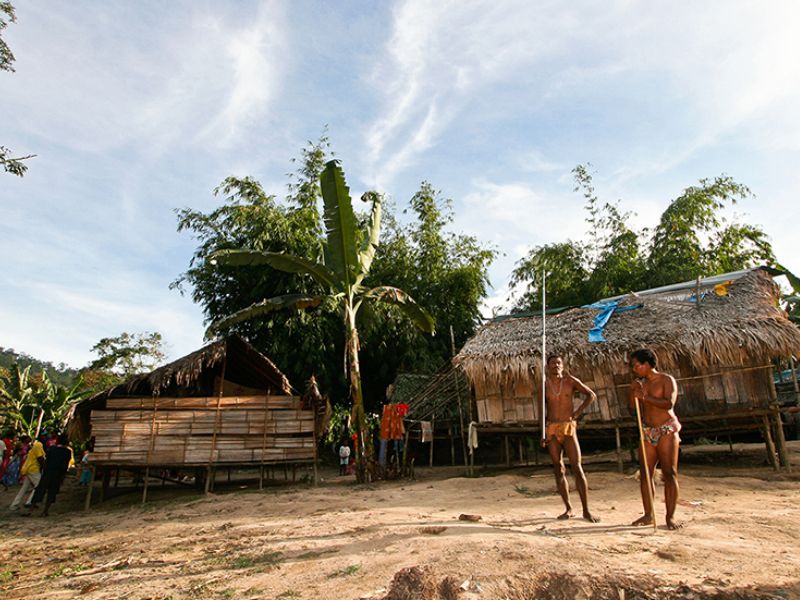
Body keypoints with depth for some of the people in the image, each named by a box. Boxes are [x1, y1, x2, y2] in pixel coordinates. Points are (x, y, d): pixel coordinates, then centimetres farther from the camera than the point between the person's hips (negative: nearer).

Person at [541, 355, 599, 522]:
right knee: (558, 470, 5)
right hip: (551, 429, 2)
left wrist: (578, 412, -4)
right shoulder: (544, 384, 5)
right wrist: (542, 433, 4)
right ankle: (568, 508, 16)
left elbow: (592, 395, 4)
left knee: (577, 468, -6)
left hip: (568, 427, -2)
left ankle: (586, 511, 1)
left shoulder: (570, 381, 1)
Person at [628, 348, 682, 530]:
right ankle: (648, 515, 11)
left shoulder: (667, 380, -7)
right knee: (645, 474, 3)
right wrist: (632, 391, -2)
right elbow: (633, 406, 13)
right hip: (647, 432, 6)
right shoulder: (641, 383, 11)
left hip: (666, 431, -6)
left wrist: (645, 397, -26)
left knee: (669, 474, -4)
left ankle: (670, 517, 3)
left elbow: (669, 403, -21)